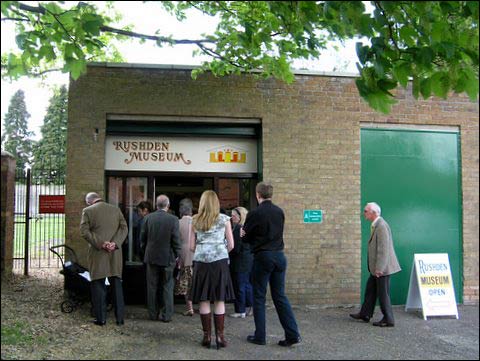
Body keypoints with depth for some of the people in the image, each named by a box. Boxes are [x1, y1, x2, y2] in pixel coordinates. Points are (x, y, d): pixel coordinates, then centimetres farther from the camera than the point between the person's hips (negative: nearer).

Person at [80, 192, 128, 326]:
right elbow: (124, 228, 0)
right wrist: (115, 243, -9)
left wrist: (100, 243, -13)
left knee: (98, 285, 6)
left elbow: (84, 231, -9)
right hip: (115, 252, 3)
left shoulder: (88, 211, 0)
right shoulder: (116, 209, 8)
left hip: (97, 253, -3)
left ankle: (100, 318, 9)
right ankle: (119, 317, 11)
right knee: (116, 284, 10)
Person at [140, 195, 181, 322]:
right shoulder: (173, 219, -12)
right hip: (167, 258, -2)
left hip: (151, 257, 2)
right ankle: (166, 315, 9)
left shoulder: (148, 218, -4)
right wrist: (177, 255, 3)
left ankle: (153, 314, 18)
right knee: (167, 287, 8)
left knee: (152, 287, 12)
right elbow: (176, 240, -10)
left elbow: (142, 238, 2)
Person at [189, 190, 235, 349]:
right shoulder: (224, 219, 3)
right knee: (219, 300, 3)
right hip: (220, 261, -1)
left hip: (201, 262, 1)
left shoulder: (195, 221, 7)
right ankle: (219, 336, 2)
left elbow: (191, 246, 6)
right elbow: (231, 245, 3)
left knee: (204, 301, 6)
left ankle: (207, 336, 9)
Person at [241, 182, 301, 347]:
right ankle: (293, 334, 5)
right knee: (280, 296, 10)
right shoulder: (280, 212, 4)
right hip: (279, 256, 5)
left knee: (259, 297, 7)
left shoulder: (254, 213, -11)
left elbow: (245, 237, 0)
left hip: (262, 257, -5)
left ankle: (260, 336, 12)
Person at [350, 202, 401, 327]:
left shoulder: (381, 225, -20)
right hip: (377, 267, 10)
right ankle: (365, 314, 27)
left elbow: (383, 249, -24)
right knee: (370, 289, 17)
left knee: (383, 293, 0)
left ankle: (388, 320, 11)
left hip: (382, 267, -10)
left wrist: (379, 268, -24)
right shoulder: (376, 225, 12)